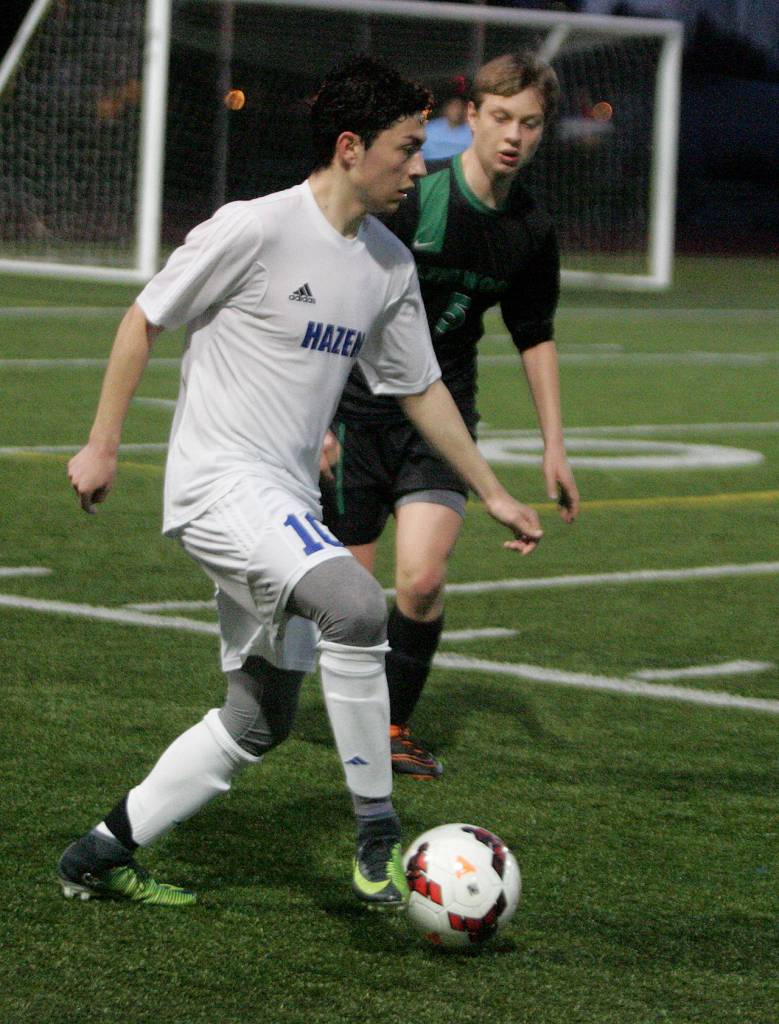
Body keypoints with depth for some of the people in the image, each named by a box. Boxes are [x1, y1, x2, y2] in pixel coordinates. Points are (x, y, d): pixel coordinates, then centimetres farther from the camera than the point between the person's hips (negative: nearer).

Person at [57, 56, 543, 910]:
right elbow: (145, 320, -4)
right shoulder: (255, 230, -12)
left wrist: (493, 494, 22)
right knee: (355, 605, -30)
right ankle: (378, 839, -22)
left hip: (287, 504, 9)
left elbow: (421, 389, 21)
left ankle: (102, 855, 21)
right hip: (220, 483, -9)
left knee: (257, 723, 10)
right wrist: (103, 444, -4)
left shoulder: (391, 266, 9)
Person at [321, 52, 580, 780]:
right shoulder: (408, 195, -15)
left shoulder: (530, 231, 0)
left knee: (421, 581, -16)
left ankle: (394, 727, 5)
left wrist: (554, 447, 15)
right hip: (358, 410, -3)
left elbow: (535, 337, 16)